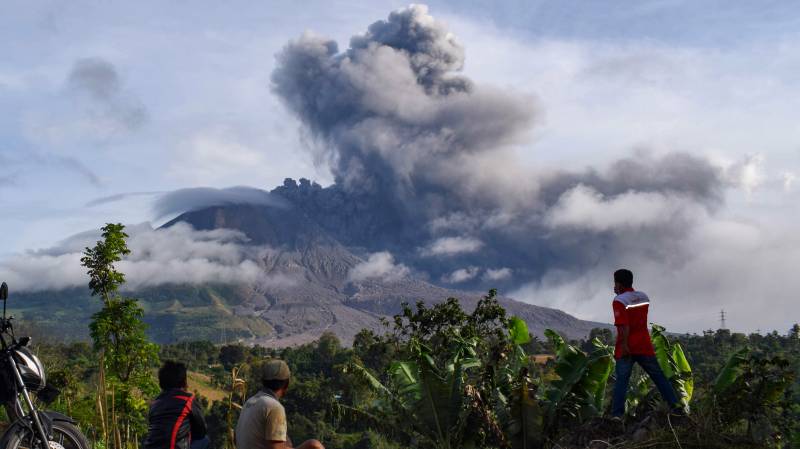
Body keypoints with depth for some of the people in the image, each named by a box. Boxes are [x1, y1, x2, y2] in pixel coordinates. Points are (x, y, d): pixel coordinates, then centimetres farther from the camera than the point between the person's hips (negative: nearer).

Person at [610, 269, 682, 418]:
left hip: (627, 348, -4)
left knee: (621, 380, -3)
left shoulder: (619, 301, -10)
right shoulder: (643, 297, 9)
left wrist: (624, 345, -20)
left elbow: (623, 325, -20)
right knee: (658, 376, 11)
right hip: (644, 345, 5)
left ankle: (617, 414, -8)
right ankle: (675, 404, 9)